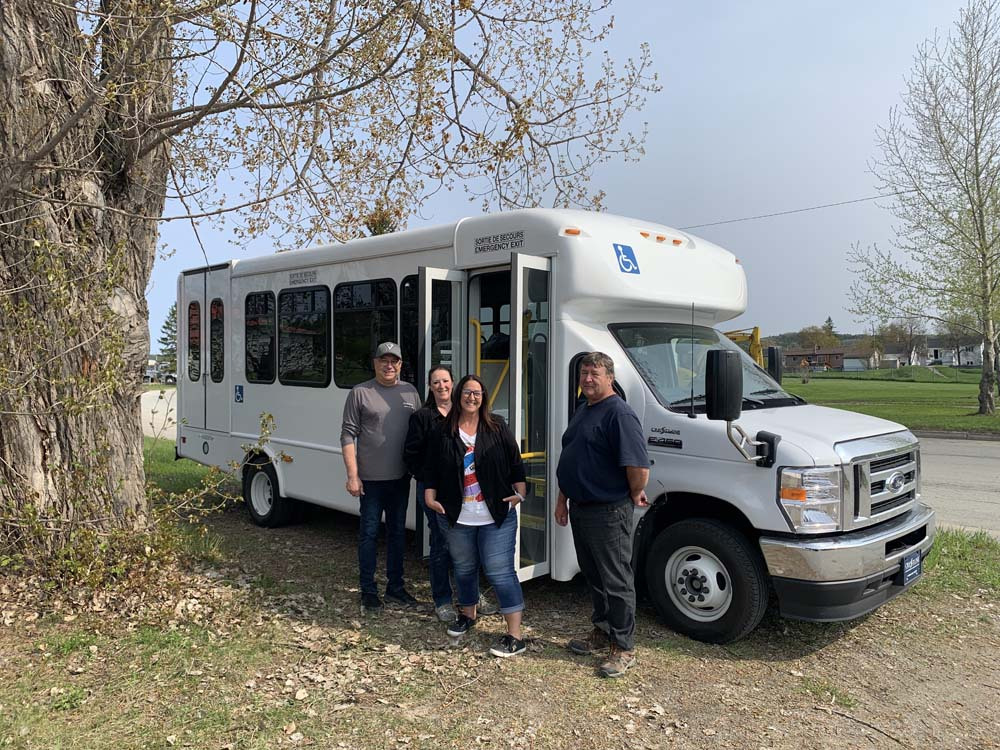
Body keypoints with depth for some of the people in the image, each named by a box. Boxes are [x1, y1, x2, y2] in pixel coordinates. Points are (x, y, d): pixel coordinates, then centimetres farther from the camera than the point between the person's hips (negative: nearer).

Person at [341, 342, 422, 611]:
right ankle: (368, 590, 18)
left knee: (397, 533, 14)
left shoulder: (410, 392, 7)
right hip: (370, 478, -4)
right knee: (369, 534, 5)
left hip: (400, 477, 4)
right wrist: (352, 475, -11)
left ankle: (395, 587, 27)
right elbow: (348, 435, -6)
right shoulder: (360, 393, -5)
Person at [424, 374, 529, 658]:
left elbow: (515, 464, 1)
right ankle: (467, 614, 43)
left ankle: (515, 636, 0)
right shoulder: (444, 433, 3)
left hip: (497, 517, -3)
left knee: (500, 571, -5)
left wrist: (520, 493, -7)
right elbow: (432, 469, 7)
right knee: (464, 568, 19)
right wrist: (430, 496, -5)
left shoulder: (497, 428, -1)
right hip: (457, 518, 3)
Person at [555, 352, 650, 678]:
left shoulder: (619, 413, -17)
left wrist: (634, 495, -9)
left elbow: (639, 466, -25)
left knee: (616, 581, 2)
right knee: (593, 577, 20)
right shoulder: (582, 411, 13)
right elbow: (568, 461, 20)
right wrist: (563, 500, 18)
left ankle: (623, 648, 14)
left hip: (608, 513, -9)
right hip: (580, 509, 9)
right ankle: (602, 632, 35)